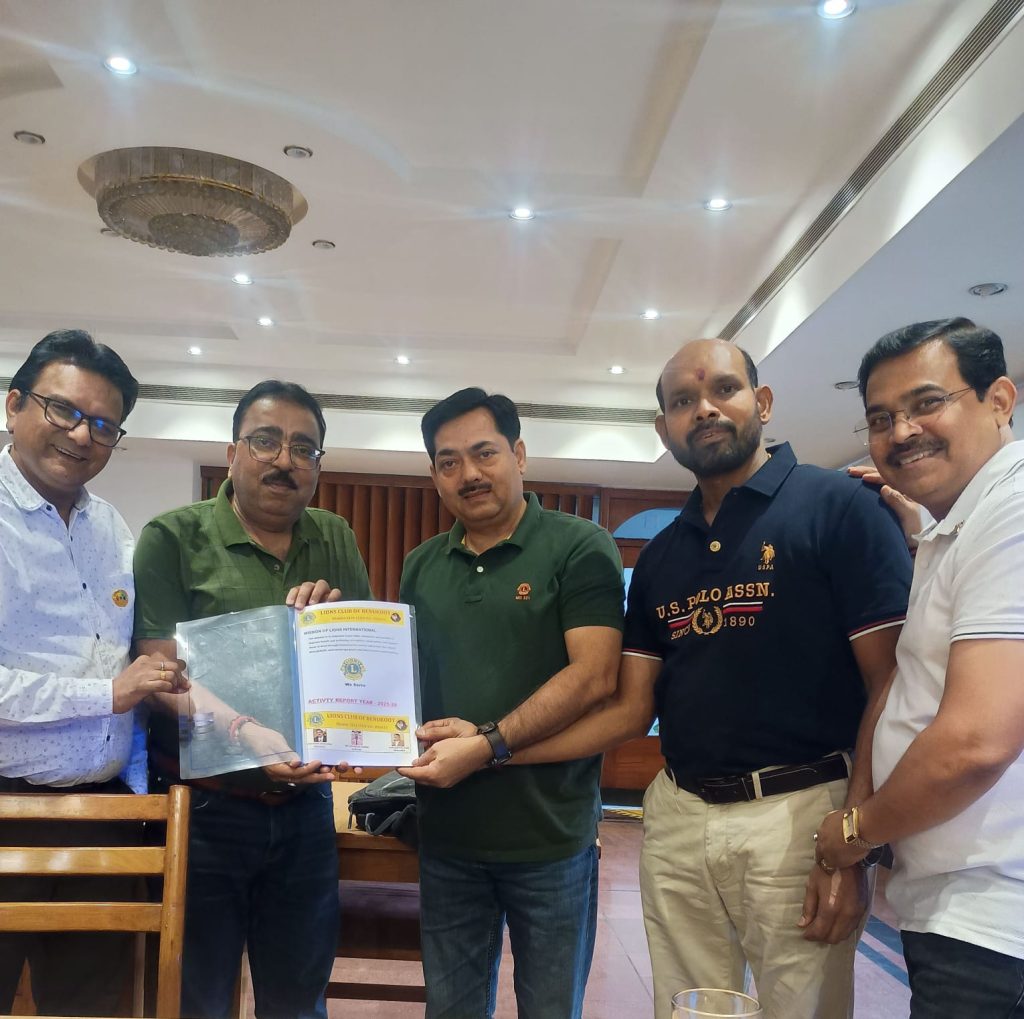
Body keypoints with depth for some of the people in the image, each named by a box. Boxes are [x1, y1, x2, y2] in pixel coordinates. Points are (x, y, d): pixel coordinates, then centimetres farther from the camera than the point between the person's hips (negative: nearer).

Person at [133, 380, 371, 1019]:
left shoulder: (336, 542, 8)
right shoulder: (174, 538, -5)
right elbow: (162, 665, -14)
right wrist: (244, 731, -29)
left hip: (307, 804, 4)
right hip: (203, 804, -4)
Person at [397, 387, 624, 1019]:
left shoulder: (579, 548, -8)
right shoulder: (422, 566, 9)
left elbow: (593, 676, -17)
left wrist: (487, 745, -21)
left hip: (550, 832, -4)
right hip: (446, 833, 5)